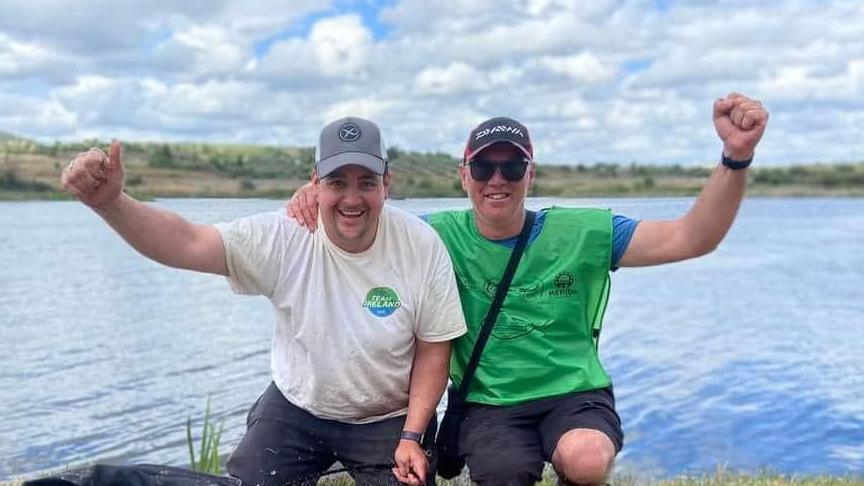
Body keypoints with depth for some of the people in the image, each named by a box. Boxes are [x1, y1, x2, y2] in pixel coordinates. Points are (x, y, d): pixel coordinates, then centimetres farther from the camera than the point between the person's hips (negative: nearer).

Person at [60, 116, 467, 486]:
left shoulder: (422, 246, -17)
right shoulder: (282, 238, -18)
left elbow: (433, 350, -9)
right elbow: (186, 242, -29)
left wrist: (412, 436, -13)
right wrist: (110, 202, -45)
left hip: (389, 420, 0)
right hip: (295, 408, 1)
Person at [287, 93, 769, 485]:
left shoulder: (582, 233, -4)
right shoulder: (441, 235, -2)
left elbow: (691, 238, -8)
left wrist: (737, 156, -22)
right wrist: (319, 199, -17)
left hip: (577, 395, 0)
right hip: (489, 406, 1)